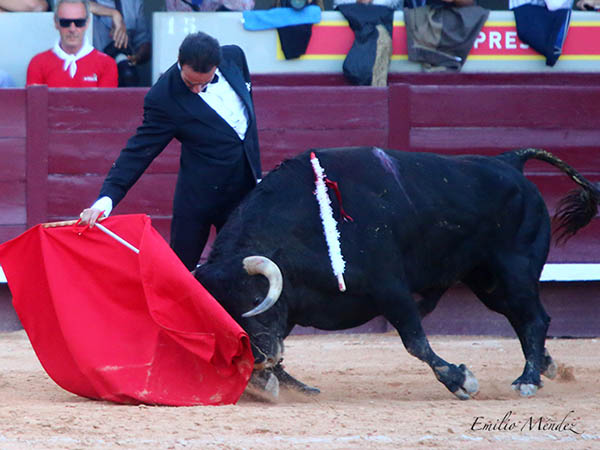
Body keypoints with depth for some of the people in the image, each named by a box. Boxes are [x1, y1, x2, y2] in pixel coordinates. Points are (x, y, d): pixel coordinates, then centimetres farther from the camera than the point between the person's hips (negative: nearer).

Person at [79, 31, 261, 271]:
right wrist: (107, 198, -33)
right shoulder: (163, 98, -21)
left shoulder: (234, 56, -4)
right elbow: (139, 151, -21)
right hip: (200, 194, -5)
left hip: (245, 188, 5)